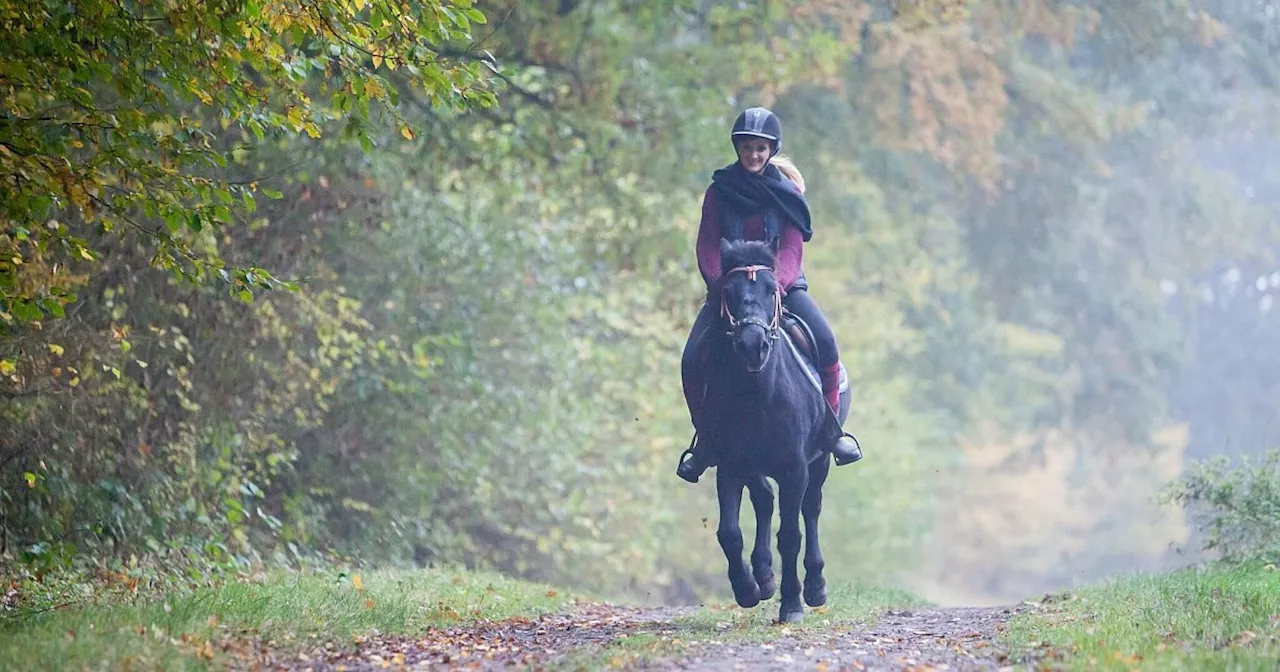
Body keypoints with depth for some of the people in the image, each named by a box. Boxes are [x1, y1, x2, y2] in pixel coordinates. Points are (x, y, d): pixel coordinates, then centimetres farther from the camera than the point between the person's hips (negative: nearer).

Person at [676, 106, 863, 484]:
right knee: (693, 359, -18)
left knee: (824, 341, -24)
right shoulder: (719, 192, 0)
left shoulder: (786, 191, -1)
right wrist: (721, 286, -21)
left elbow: (792, 248, -10)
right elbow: (708, 247, -4)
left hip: (781, 285, -1)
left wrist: (775, 286, -27)